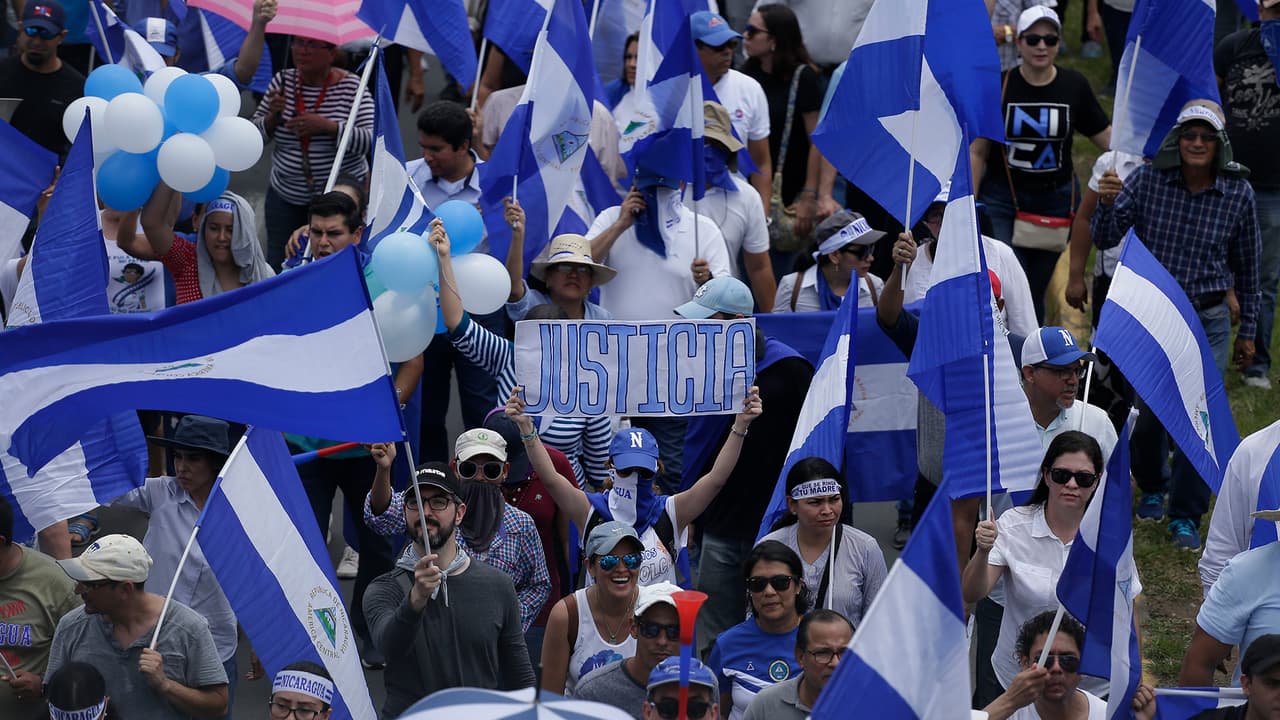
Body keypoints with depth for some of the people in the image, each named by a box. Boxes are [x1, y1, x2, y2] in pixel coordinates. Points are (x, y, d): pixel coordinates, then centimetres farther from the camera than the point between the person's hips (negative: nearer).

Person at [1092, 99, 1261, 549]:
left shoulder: (1238, 194, -7)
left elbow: (1247, 266, 5)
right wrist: (1107, 204, -32)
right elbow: (1105, 239, -10)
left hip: (1207, 320, -1)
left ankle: (1186, 517, 4)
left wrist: (1247, 330, 10)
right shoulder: (1149, 181, -9)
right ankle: (1152, 487, 39)